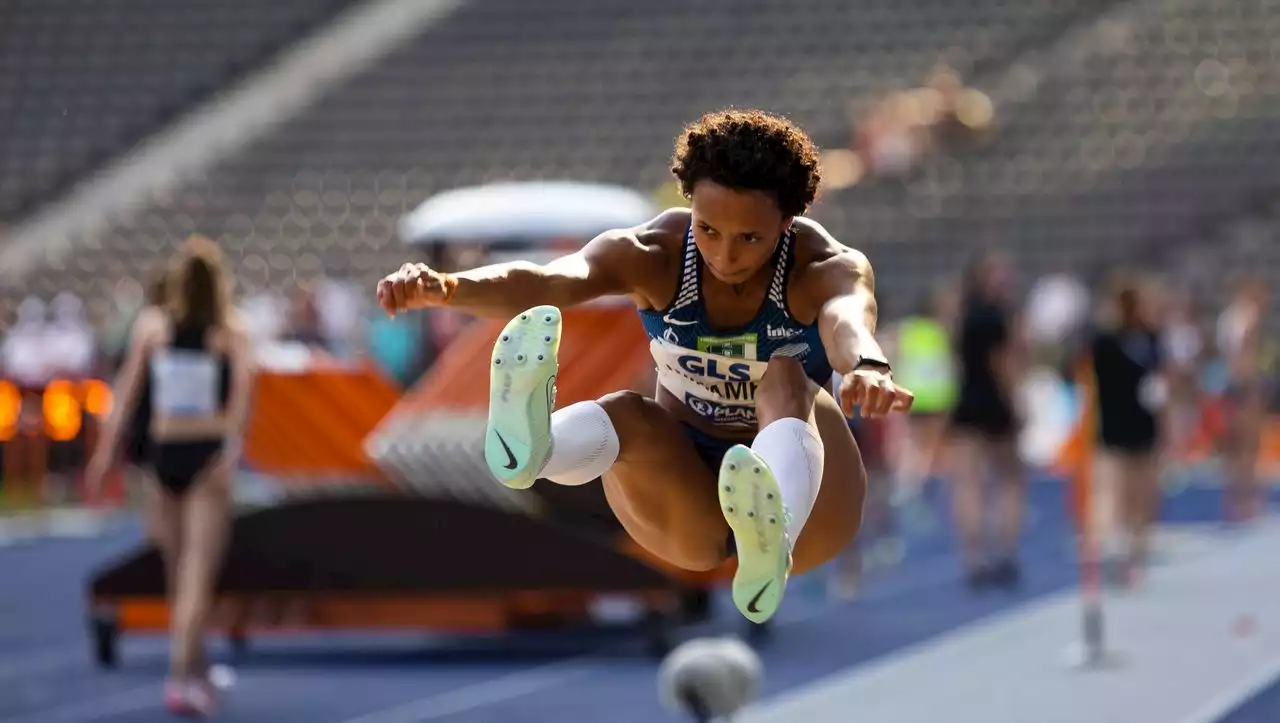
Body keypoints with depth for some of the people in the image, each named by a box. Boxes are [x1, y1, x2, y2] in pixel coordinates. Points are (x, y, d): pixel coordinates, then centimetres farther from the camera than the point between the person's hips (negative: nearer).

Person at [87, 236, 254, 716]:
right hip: (209, 453, -2)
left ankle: (196, 672, 28)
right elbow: (242, 385, -17)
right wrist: (232, 444, -23)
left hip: (164, 452, 2)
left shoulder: (151, 325, 2)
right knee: (199, 572, -4)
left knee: (179, 571, 16)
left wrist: (108, 447, 0)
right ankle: (182, 676, -17)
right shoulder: (231, 332, -2)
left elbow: (128, 388, -1)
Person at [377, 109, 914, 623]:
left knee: (787, 379, -32)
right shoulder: (653, 256, -13)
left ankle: (773, 542, -63)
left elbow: (848, 318, -43)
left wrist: (868, 368, -68)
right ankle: (527, 445, -65)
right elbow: (548, 282, -33)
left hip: (803, 496, -2)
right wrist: (447, 287, -54)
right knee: (629, 415, -30)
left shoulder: (827, 268, -17)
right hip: (688, 517, 2)